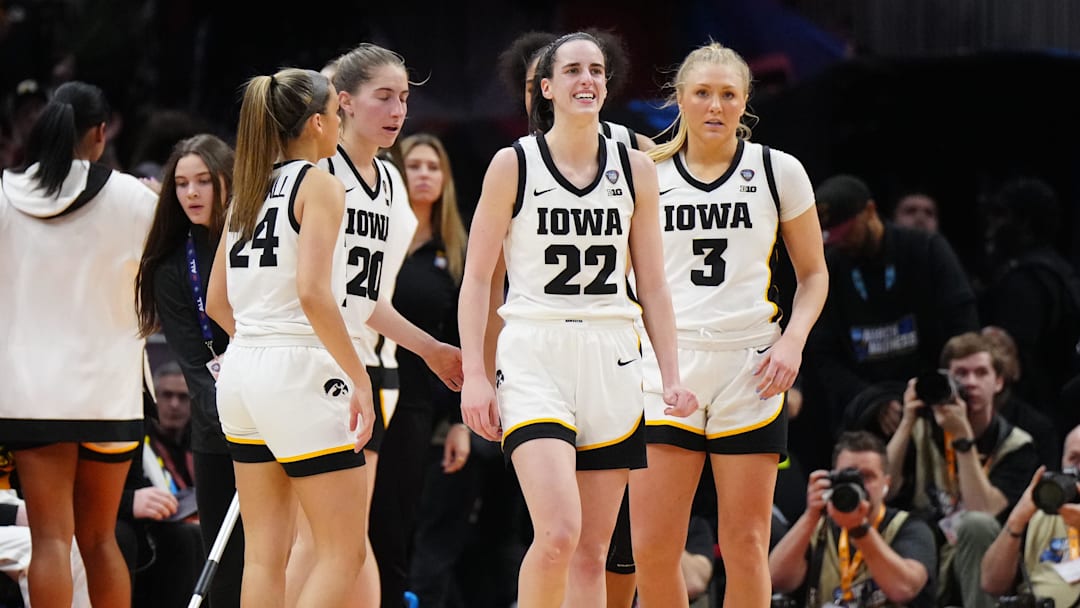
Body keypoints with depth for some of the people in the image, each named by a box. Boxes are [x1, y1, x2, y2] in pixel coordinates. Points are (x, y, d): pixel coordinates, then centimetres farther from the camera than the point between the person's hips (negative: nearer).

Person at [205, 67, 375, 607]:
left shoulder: (249, 190, 14)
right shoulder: (318, 185, -8)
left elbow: (216, 302, 15)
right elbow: (313, 294, -19)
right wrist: (359, 381, -16)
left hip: (242, 370, 8)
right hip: (300, 373, -8)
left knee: (264, 553, 9)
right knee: (343, 551, -3)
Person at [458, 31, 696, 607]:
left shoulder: (634, 169, 9)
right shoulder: (514, 165, -1)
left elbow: (652, 285, 12)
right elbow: (477, 278, 0)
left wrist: (671, 375, 4)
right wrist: (474, 374, -8)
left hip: (611, 363, 4)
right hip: (535, 357, -4)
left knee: (592, 552, 3)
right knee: (558, 534, -21)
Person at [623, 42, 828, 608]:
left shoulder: (778, 170, 4)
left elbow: (813, 272, 12)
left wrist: (792, 341, -5)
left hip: (750, 368, -1)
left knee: (745, 544, 0)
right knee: (651, 548, -7)